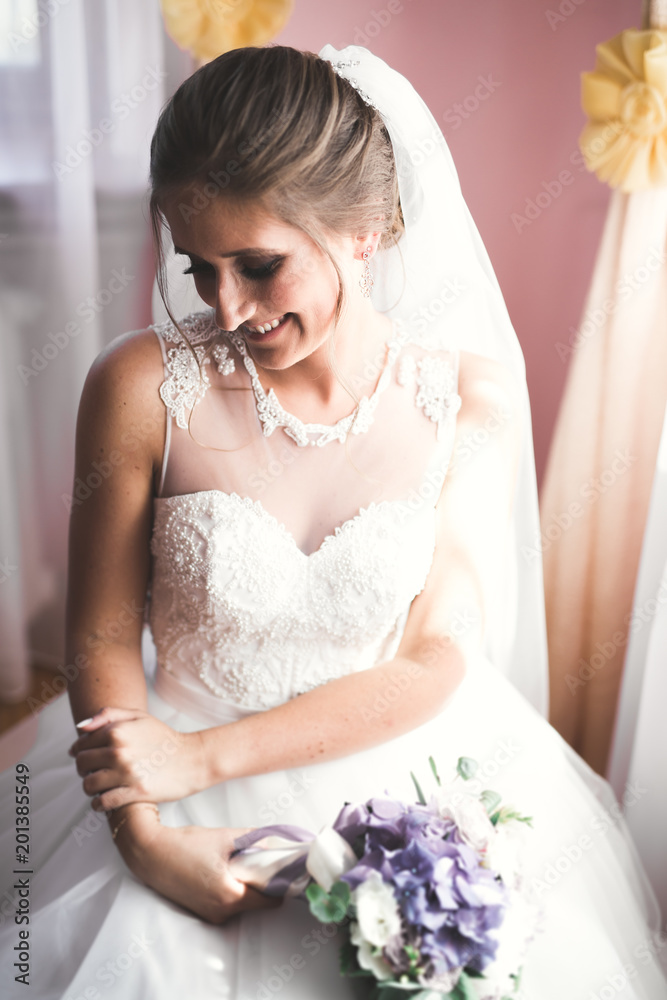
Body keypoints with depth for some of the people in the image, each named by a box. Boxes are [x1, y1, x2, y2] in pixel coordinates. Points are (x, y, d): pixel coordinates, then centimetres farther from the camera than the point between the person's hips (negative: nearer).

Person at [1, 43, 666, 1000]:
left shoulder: (471, 396, -11)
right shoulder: (144, 386, -13)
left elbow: (433, 663, -10)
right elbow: (104, 634, -5)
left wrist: (203, 755, -15)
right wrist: (144, 835, -17)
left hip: (405, 774, 1)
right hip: (188, 802, 0)